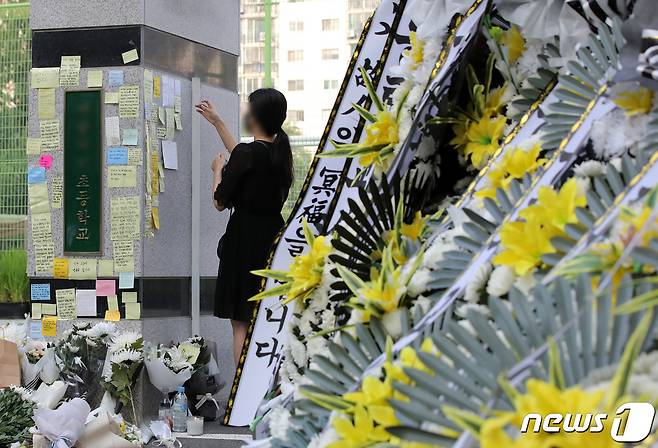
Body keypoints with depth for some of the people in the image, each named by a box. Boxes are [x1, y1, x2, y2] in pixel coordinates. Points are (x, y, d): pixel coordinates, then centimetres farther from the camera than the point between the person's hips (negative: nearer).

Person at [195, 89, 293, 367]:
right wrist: (216, 122, 38)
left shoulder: (246, 154, -17)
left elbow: (220, 202, -10)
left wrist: (218, 170, 8)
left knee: (241, 323, -2)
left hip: (245, 242, -7)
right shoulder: (280, 151, 6)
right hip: (274, 238, 7)